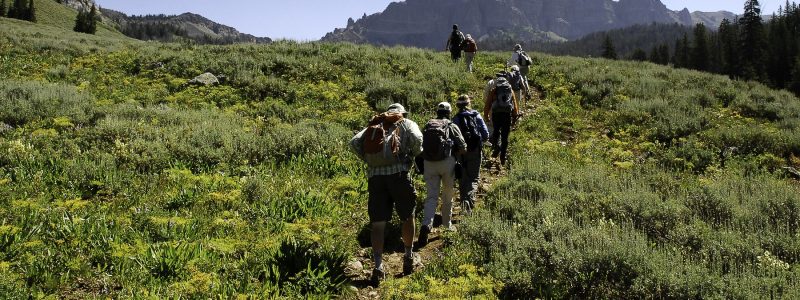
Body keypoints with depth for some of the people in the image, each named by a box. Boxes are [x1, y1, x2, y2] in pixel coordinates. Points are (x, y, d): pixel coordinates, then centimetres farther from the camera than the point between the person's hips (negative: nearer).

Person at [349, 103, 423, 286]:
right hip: (398, 173, -2)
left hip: (375, 176, 2)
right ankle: (409, 258, 27)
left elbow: (354, 143, 6)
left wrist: (367, 159, 15)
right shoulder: (407, 123, 14)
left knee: (378, 224, 4)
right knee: (408, 217, 17)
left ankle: (378, 267, -2)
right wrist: (414, 155, 10)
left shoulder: (373, 125, 21)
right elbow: (417, 139, -8)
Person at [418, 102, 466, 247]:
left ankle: (426, 224, -17)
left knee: (431, 196, 2)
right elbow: (463, 148, -1)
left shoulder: (428, 125, 11)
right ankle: (447, 224, 26)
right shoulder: (452, 126, 3)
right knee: (448, 195, 15)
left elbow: (421, 145, 9)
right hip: (447, 162, -2)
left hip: (429, 163, 2)